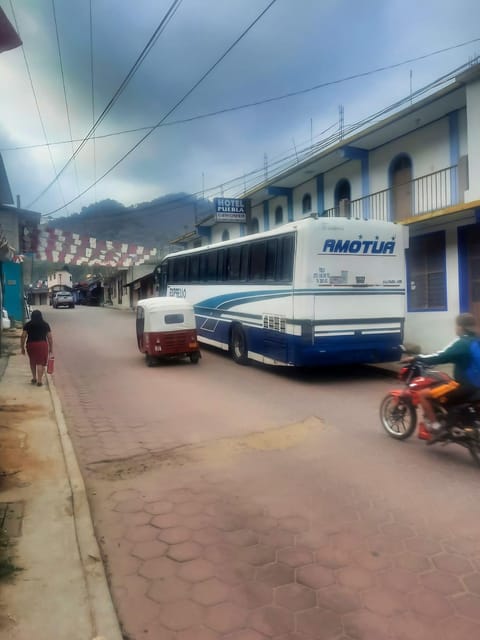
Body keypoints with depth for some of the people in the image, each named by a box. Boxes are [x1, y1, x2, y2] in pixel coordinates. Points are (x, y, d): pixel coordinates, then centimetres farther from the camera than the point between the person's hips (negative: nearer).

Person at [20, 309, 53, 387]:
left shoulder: (27, 325, 4)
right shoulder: (45, 325, 3)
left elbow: (23, 337, -1)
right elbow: (50, 338, 3)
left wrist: (22, 348, 7)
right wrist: (51, 349, 9)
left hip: (31, 345, 1)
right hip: (42, 345, -1)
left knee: (32, 362, 20)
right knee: (41, 363, 2)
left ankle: (34, 378, 29)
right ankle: (39, 381, -1)